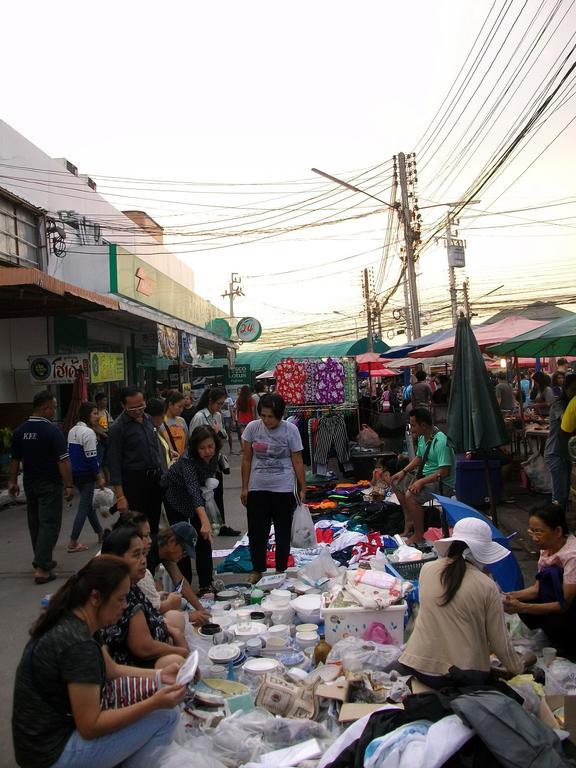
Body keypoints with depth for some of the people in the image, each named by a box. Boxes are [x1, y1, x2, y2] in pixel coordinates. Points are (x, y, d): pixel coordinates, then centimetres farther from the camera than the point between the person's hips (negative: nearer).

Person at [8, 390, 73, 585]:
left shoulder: (20, 431, 1)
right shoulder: (52, 431, -18)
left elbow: (14, 459, 9)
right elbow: (63, 461, -20)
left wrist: (12, 481, 20)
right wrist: (69, 485, -16)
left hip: (30, 483, 7)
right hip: (50, 485, -7)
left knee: (35, 523, 18)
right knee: (49, 524, -2)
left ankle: (42, 560, 30)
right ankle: (41, 568, -8)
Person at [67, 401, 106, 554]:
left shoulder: (73, 431, 10)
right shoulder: (88, 432, -17)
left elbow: (70, 453, 13)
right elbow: (91, 458, -19)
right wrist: (99, 477, -11)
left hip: (75, 473, 9)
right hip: (86, 475, -9)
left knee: (89, 503, 18)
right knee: (84, 507, -1)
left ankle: (100, 534, 30)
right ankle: (73, 543, 3)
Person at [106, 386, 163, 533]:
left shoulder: (148, 419, 9)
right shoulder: (118, 428, -10)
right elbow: (114, 463, -11)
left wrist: (161, 475, 14)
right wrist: (120, 497, -14)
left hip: (155, 479, 6)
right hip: (134, 481, -6)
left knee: (154, 525, 13)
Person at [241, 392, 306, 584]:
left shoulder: (290, 430, -10)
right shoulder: (252, 428, -5)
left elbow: (297, 462, -4)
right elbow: (246, 459, 3)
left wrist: (303, 489, -4)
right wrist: (244, 487, 2)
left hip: (283, 489, -1)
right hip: (257, 489, 2)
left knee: (283, 532, 11)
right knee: (256, 532, 8)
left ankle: (281, 571, 26)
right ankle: (257, 570, 26)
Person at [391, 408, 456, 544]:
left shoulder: (440, 441, -26)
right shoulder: (422, 437, 4)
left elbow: (444, 471, -29)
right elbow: (419, 458, 19)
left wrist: (421, 481, -31)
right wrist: (404, 471, 6)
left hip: (443, 483, -10)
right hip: (425, 476, 10)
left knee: (410, 495, -28)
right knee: (397, 483, 14)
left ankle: (419, 535, -11)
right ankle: (409, 519, 20)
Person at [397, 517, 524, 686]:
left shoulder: (426, 569, -4)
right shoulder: (487, 586, -12)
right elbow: (499, 641, -4)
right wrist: (518, 668, 16)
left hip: (418, 668, 3)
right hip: (466, 675, -3)